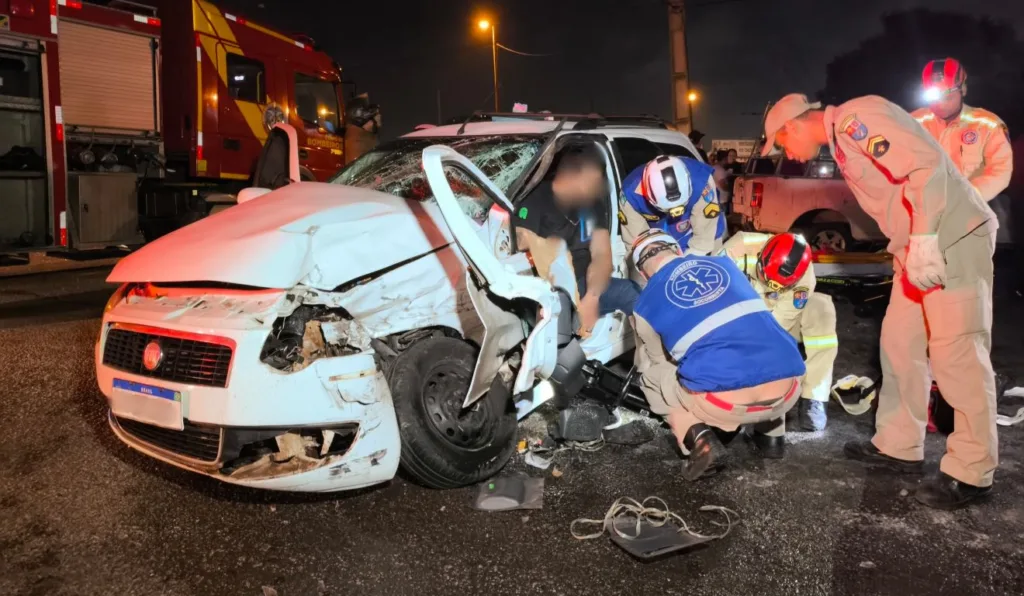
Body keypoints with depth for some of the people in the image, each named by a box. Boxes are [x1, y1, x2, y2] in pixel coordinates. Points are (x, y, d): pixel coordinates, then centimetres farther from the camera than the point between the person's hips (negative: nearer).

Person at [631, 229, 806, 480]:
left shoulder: (645, 305, 11)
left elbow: (658, 362, 27)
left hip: (725, 402, -4)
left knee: (652, 375, 25)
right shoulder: (724, 263, 22)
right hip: (787, 391, 4)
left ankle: (699, 439, 3)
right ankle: (771, 435, 27)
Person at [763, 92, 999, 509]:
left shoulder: (857, 117, -12)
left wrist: (925, 238, -24)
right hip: (917, 248, 10)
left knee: (957, 353, -8)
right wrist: (906, 248, 17)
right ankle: (899, 446, 24)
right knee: (899, 342, 13)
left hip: (953, 238, -10)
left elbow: (926, 165, -22)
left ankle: (971, 472, 1)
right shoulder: (841, 144, 18)